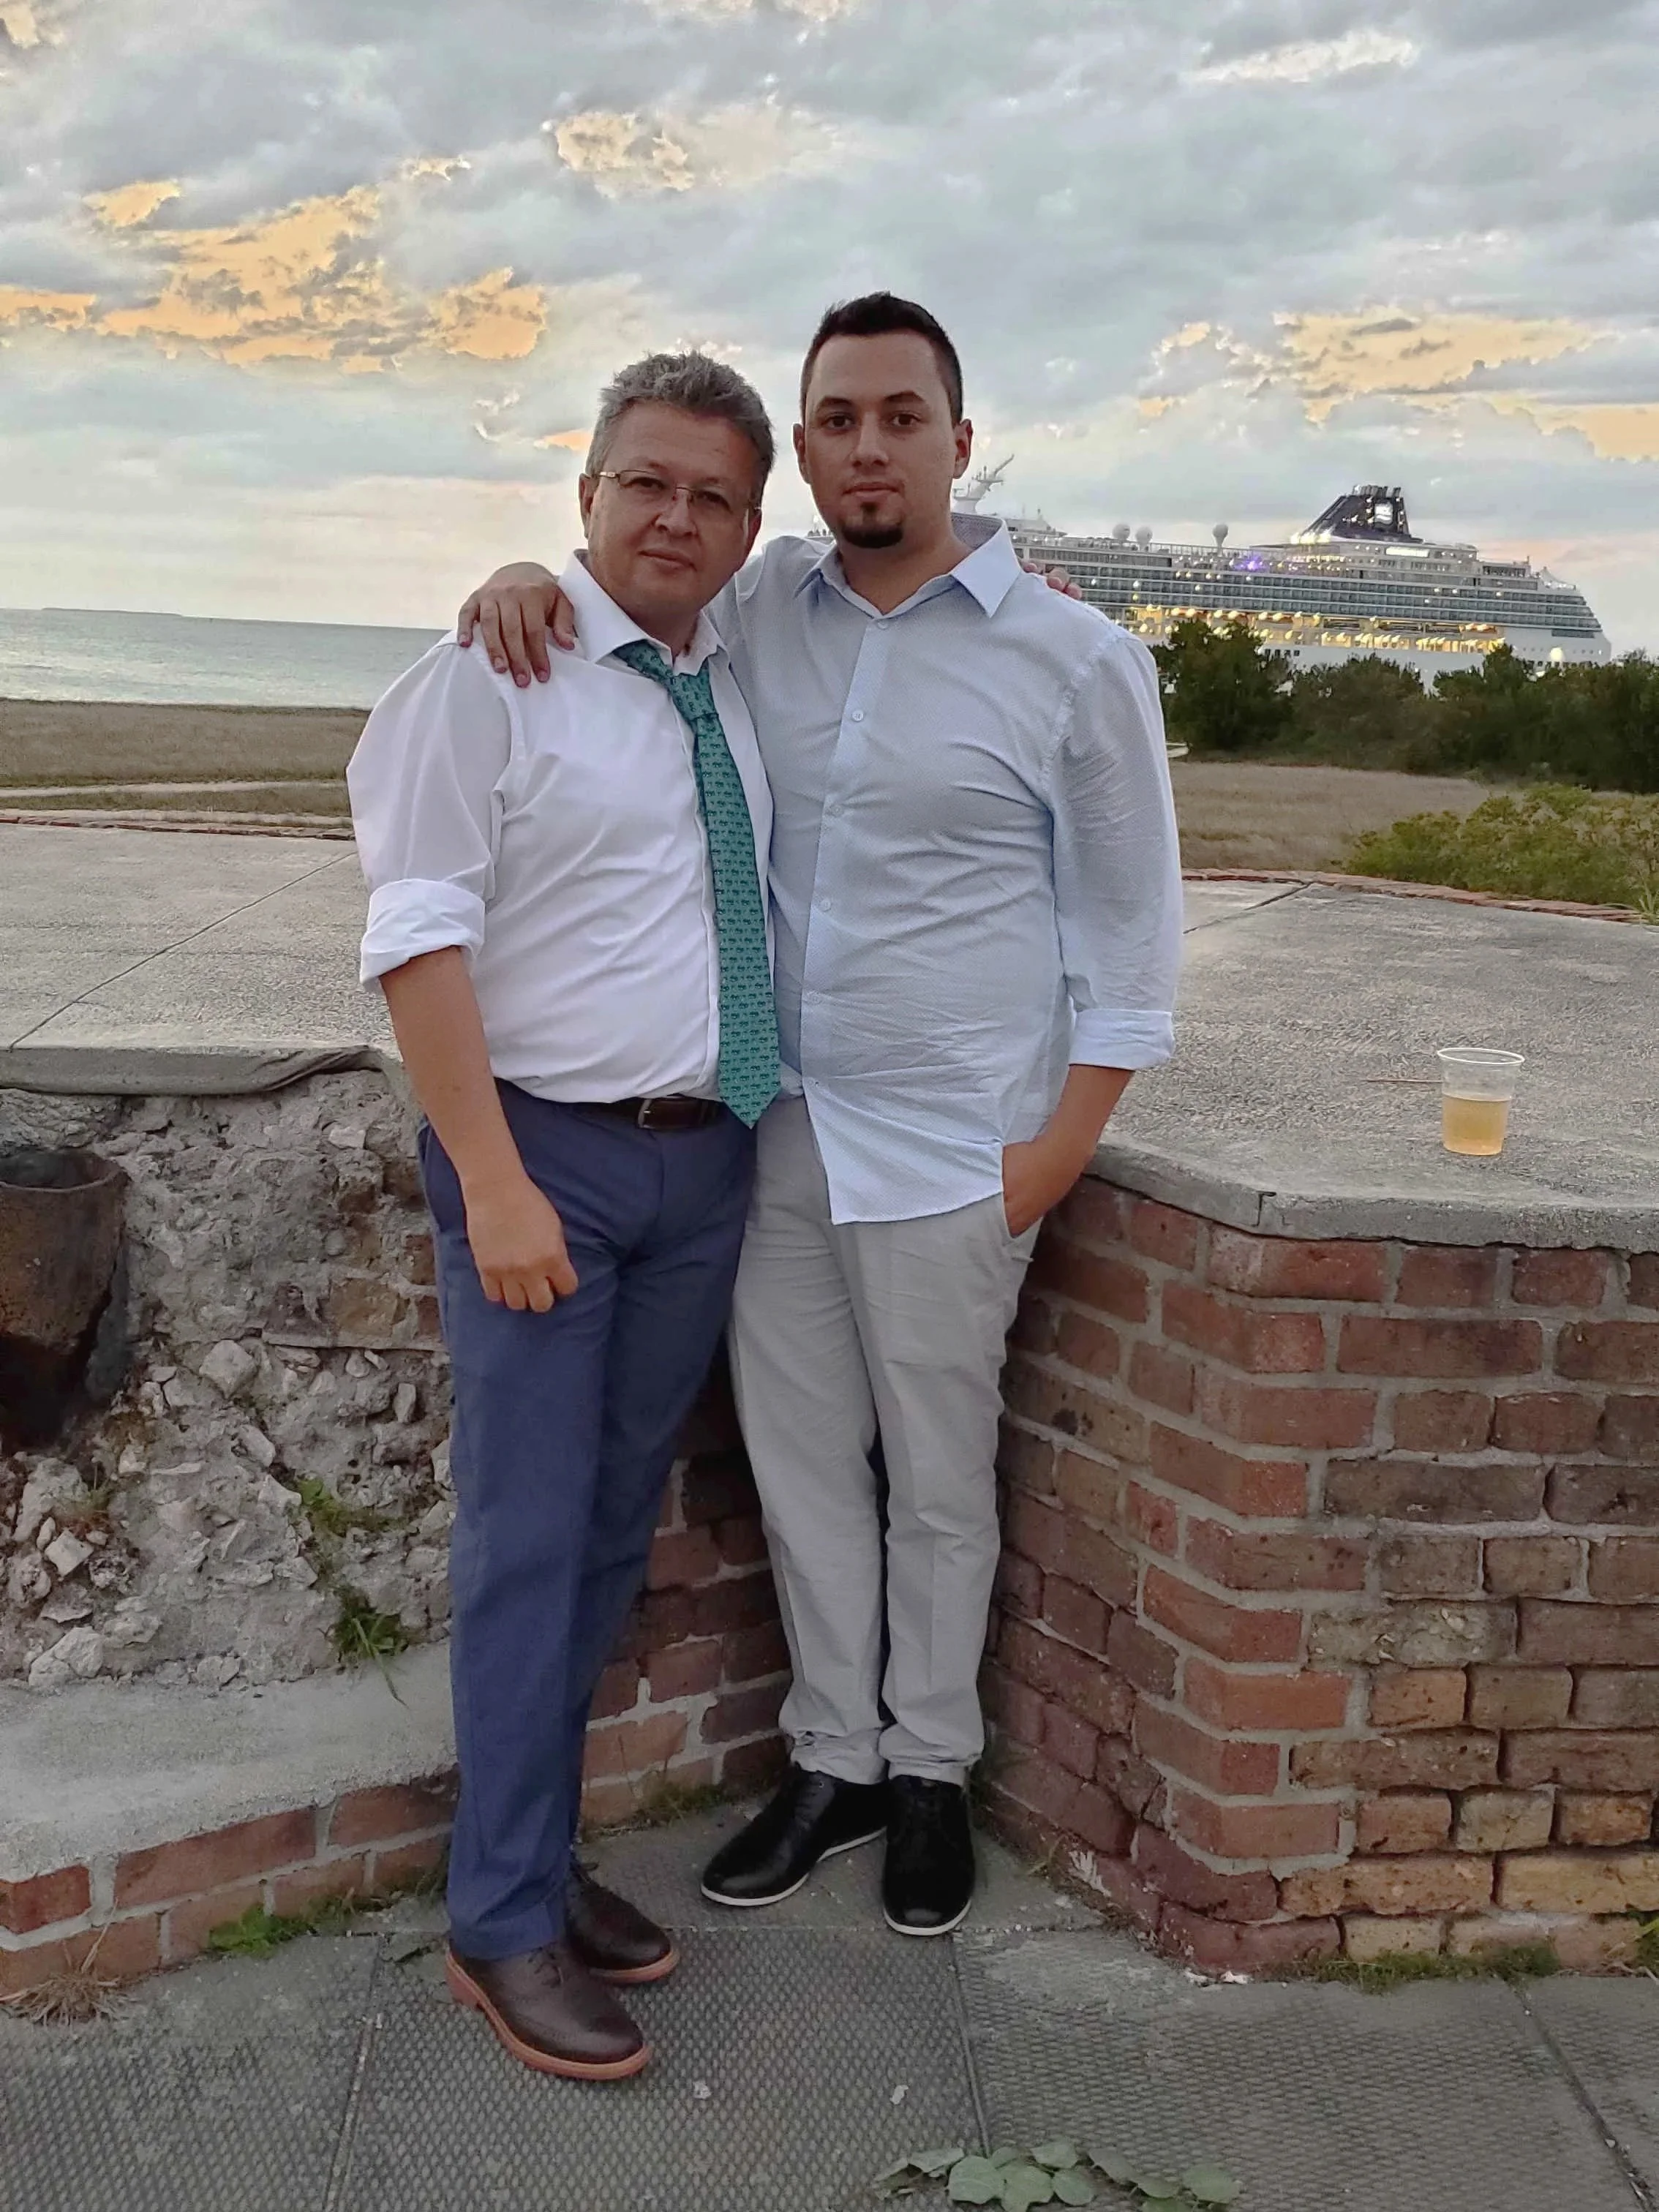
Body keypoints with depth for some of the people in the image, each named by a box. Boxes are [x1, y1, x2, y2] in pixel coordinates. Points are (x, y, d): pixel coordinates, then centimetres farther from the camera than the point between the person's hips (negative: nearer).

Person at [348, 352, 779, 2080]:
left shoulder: (744, 684, 10)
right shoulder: (493, 672, -8)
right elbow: (421, 935, -13)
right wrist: (497, 1186, -19)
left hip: (707, 1161, 6)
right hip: (544, 1155, -6)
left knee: (620, 1528, 13)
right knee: (529, 1537, -2)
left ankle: (541, 1854, 27)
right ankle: (503, 1922, 11)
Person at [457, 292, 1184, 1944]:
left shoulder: (1077, 661, -6)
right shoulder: (758, 610, 3)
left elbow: (1129, 917, -2)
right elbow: (620, 590, 18)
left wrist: (1067, 1136, -7)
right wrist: (520, 587, -7)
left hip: (950, 1152, -4)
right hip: (777, 1126, 4)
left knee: (936, 1480, 9)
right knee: (799, 1460, 13)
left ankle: (930, 1772, 30)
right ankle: (833, 1760, 31)